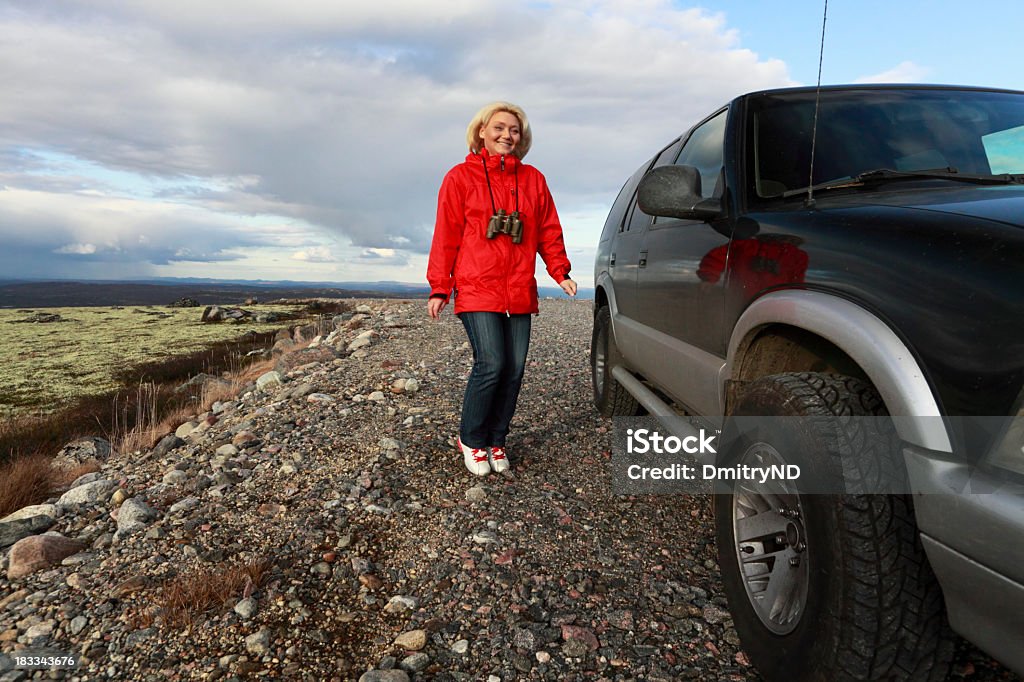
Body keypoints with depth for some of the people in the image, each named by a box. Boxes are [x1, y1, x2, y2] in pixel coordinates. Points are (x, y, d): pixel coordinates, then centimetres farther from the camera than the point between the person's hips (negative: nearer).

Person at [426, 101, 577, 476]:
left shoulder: (533, 179, 14)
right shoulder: (461, 177, 5)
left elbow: (549, 231, 17)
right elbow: (446, 235, 3)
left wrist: (560, 272, 6)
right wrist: (439, 288, 1)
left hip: (520, 293, 4)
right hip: (477, 290, -4)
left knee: (514, 369, 2)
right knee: (491, 364, -14)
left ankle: (495, 441, 20)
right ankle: (470, 439, 9)